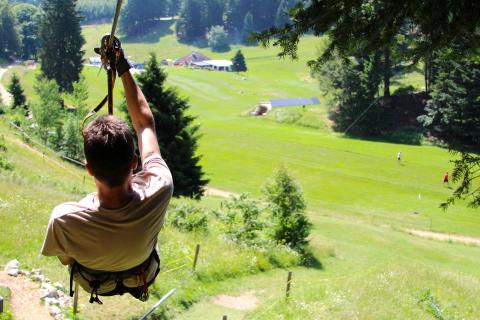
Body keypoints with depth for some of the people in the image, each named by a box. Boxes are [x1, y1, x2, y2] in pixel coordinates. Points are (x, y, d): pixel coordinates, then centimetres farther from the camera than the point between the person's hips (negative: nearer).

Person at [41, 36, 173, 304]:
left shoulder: (64, 220, -46)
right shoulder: (159, 191, -42)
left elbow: (64, 259, -19)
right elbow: (145, 122, -24)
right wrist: (124, 69, -16)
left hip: (93, 282, -1)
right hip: (142, 277, 1)